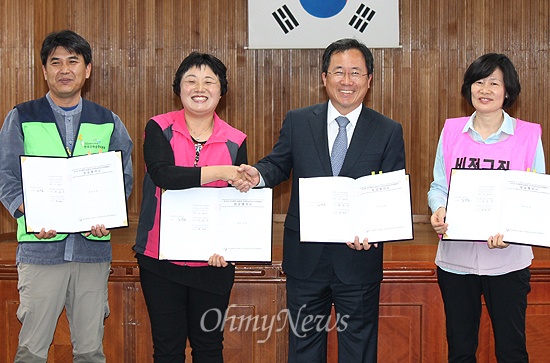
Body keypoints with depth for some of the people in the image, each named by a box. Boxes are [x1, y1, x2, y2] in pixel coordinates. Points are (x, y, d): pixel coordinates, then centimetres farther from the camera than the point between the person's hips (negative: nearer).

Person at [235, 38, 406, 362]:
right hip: (306, 259, 1)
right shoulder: (297, 122, 3)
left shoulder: (389, 132, -1)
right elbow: (279, 165, 9)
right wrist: (258, 175, -15)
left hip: (359, 259, -1)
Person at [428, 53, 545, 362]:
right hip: (456, 257, 2)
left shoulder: (528, 135, -2)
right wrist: (438, 210, -16)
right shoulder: (452, 131, 4)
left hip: (508, 260, -2)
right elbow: (438, 186, 8)